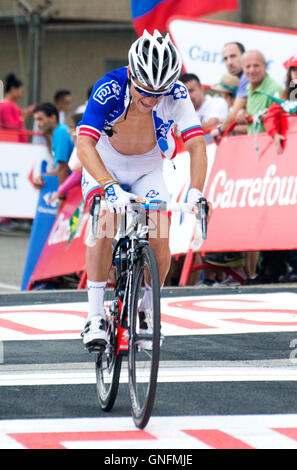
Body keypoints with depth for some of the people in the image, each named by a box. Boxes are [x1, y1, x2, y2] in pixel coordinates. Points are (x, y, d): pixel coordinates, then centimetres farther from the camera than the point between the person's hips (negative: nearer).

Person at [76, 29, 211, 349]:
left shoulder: (176, 95, -27)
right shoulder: (109, 89, -33)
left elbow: (196, 145, -32)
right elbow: (84, 144, -43)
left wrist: (195, 193, -48)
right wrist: (110, 187, -57)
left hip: (148, 170, 2)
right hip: (103, 165, -2)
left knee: (160, 237, -17)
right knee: (105, 221, -28)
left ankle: (146, 312, 6)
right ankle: (95, 316, -22)